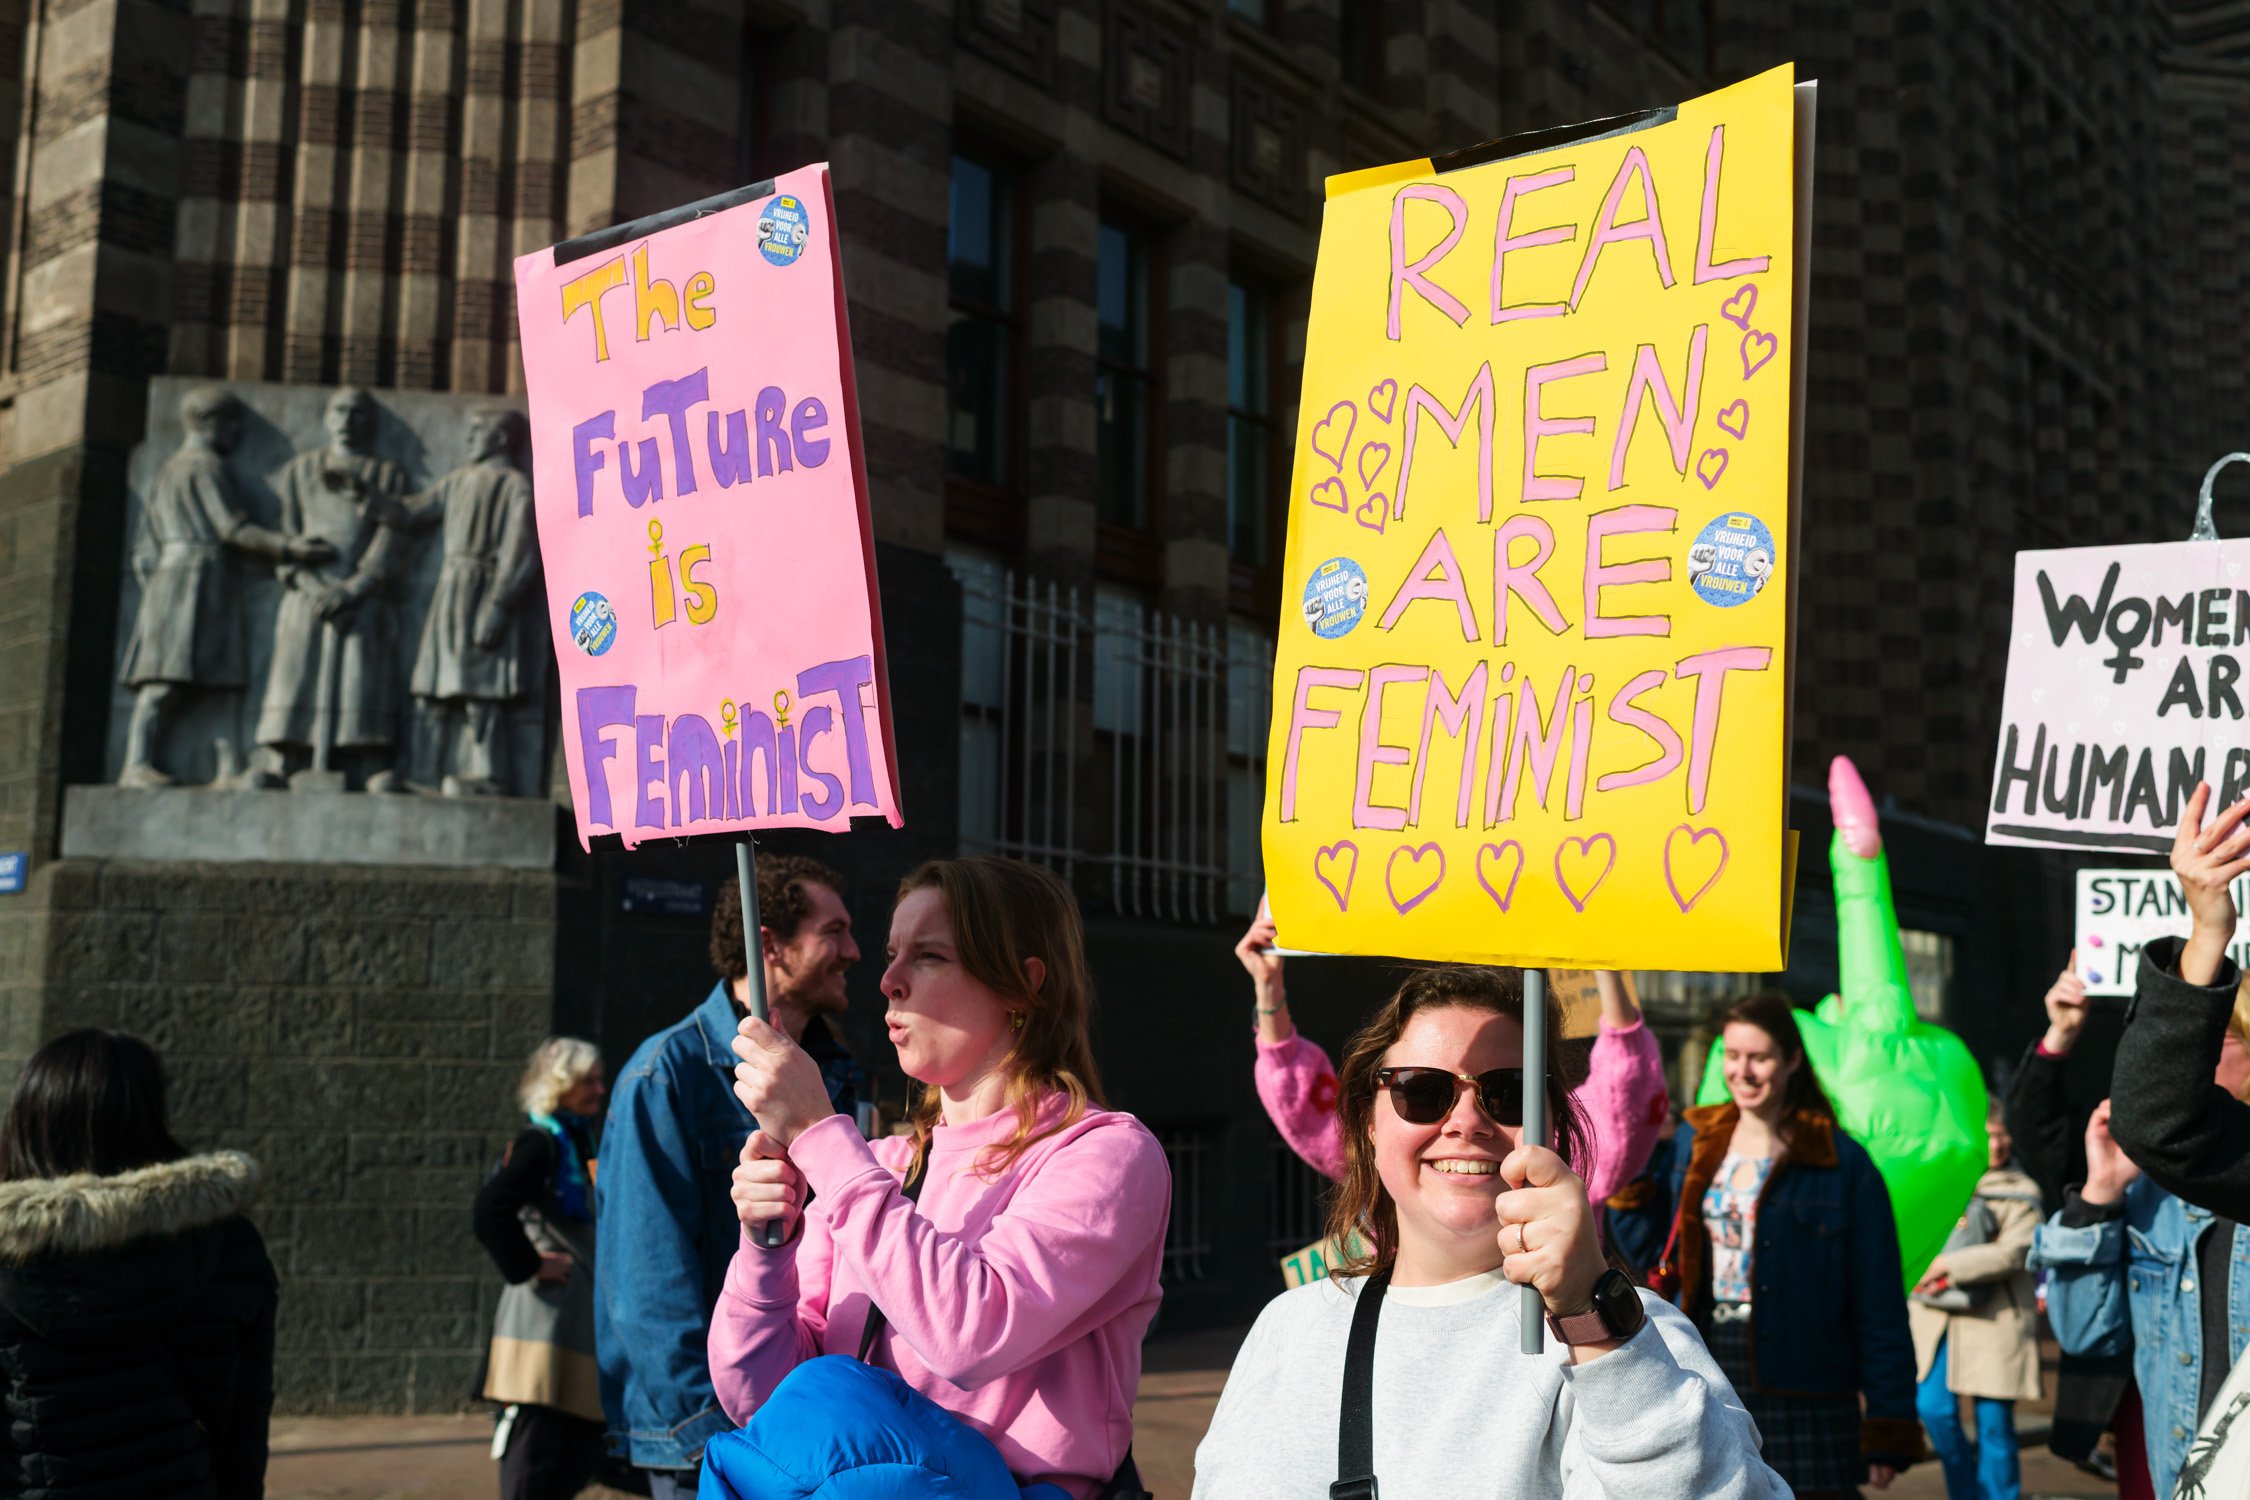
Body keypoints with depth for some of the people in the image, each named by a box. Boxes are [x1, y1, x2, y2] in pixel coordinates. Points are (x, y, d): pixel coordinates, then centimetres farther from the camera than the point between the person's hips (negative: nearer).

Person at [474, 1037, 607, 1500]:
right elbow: (491, 1210, -27)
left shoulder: (578, 1139, 16)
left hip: (581, 1326, 10)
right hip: (547, 1325, -10)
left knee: (576, 1461, 14)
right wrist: (529, 1267, -17)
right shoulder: (540, 1142, -13)